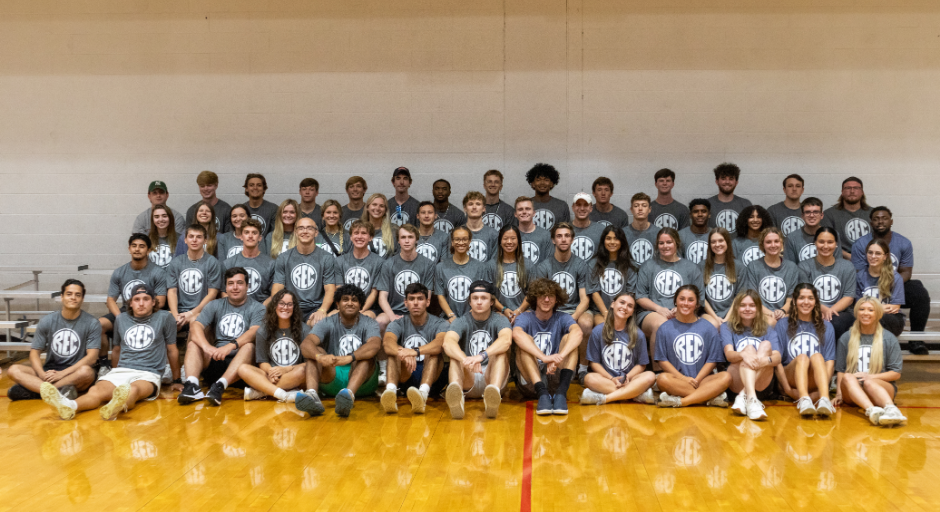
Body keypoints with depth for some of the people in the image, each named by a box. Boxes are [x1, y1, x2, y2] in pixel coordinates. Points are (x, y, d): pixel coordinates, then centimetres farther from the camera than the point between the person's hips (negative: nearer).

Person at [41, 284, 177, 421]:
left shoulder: (164, 317, 7)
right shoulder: (121, 319, 18)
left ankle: (116, 407, -73)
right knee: (96, 390, -31)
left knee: (133, 390, -40)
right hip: (121, 371, 4)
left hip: (148, 375, -3)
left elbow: (172, 350, 14)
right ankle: (68, 406, -60)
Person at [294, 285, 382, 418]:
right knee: (315, 351, -18)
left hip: (362, 382, -1)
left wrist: (349, 358, -42)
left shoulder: (369, 324, 2)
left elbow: (375, 345, -23)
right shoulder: (328, 324, 5)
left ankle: (349, 395, -55)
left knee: (367, 354, -26)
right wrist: (320, 357, -40)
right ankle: (312, 395, -47)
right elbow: (305, 344, -15)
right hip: (332, 379, 1)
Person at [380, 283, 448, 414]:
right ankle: (391, 391, -50)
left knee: (434, 350, -27)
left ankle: (423, 392, -53)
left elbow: (441, 343, -26)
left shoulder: (439, 324, 0)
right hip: (404, 376, 1)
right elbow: (387, 343, -20)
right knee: (395, 350, -23)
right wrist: (403, 354, -44)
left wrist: (416, 351, -44)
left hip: (431, 375, -1)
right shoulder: (398, 324, 4)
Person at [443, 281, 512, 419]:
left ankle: (494, 392, -54)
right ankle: (456, 395, -57)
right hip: (468, 381, 0)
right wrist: (465, 360, -43)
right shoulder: (462, 322, 3)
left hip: (491, 377, 0)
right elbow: (447, 342, -20)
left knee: (501, 350, -25)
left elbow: (506, 339, -24)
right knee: (455, 354, -26)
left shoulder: (499, 320, 2)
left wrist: (482, 356, -43)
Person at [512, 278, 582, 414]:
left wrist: (559, 357, -37)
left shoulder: (562, 318, 6)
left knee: (569, 338, -14)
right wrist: (544, 357, -39)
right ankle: (542, 394, -39)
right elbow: (516, 334, -24)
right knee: (526, 340, -20)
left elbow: (578, 333, -19)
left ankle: (561, 393, -34)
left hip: (555, 380, 1)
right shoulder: (526, 318, 3)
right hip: (530, 381, -1)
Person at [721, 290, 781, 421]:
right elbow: (729, 354, -7)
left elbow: (777, 357, -2)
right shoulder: (727, 328, 13)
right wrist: (743, 354, -32)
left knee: (766, 344, -21)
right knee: (749, 348, -26)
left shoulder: (767, 330, 17)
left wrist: (766, 360, -29)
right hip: (736, 382, -1)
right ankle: (752, 400, -51)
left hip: (761, 384, 1)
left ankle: (744, 396, -38)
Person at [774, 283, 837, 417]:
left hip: (814, 381, 1)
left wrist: (823, 388, -13)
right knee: (802, 357, -30)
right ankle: (803, 400, -51)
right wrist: (787, 389, -11)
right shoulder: (783, 324, 10)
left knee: (817, 356, -28)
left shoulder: (826, 327, 15)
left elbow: (829, 361, 5)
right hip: (790, 378, -1)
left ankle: (824, 400, -49)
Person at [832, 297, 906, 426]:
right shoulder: (846, 338, 16)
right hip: (851, 392, 1)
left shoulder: (889, 339, 11)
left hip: (881, 388, -1)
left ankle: (891, 409, -65)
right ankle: (871, 410, -59)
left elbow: (896, 374, 6)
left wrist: (870, 376, -10)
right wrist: (839, 393, -3)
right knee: (847, 377, -34)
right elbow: (840, 370, 13)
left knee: (869, 383, -36)